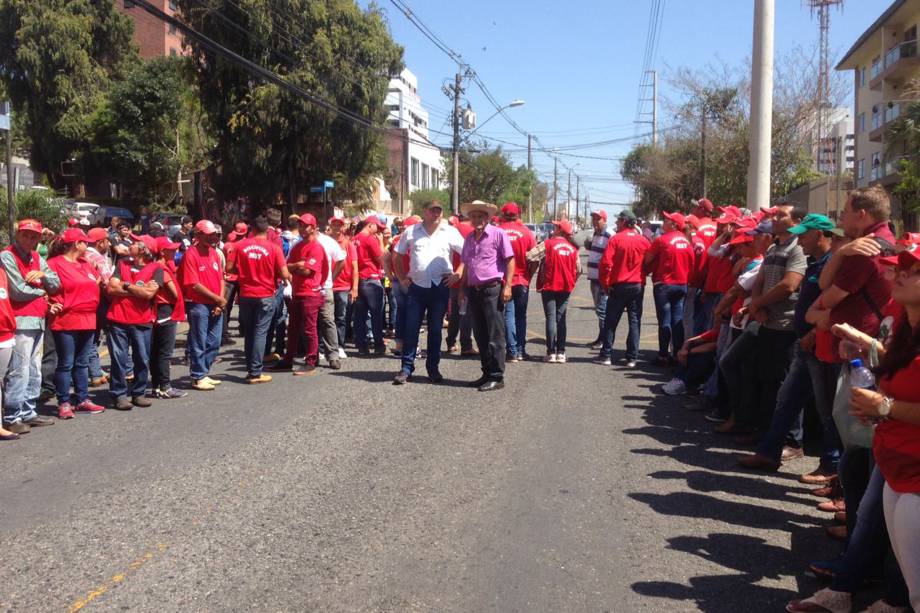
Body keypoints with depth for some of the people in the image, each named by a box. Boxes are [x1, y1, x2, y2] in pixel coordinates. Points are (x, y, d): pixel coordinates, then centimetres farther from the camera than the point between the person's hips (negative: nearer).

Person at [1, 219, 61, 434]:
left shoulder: (37, 259, 16)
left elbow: (56, 285, 14)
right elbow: (18, 291, -15)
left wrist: (44, 275, -5)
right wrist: (40, 291, 1)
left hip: (38, 320, 8)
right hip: (20, 321, -8)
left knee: (34, 371, 13)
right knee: (19, 371, -9)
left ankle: (28, 412, 22)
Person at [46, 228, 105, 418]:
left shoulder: (86, 265, 15)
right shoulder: (55, 263, -8)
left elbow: (96, 285, 30)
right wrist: (50, 305, -20)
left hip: (88, 320, 7)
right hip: (65, 321, -7)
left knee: (82, 363, 13)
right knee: (66, 364, -2)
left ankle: (83, 400, 21)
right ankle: (64, 403, 4)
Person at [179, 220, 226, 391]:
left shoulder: (214, 253, 11)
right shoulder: (190, 254, -11)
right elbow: (194, 285, -15)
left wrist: (220, 302, -2)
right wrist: (218, 299, -11)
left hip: (216, 306, 7)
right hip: (198, 305, -7)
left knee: (214, 343, 12)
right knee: (199, 343, 1)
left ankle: (203, 373, 26)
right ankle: (198, 378, 11)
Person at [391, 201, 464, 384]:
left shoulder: (450, 232, 2)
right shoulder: (411, 231, 5)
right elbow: (397, 255, 13)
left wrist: (458, 274, -3)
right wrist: (401, 278, 7)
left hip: (440, 287, 0)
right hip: (416, 287, 0)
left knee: (435, 330, 9)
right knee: (410, 328, 1)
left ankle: (433, 368, 19)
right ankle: (406, 368, 9)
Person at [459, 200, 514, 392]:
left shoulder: (498, 234, -3)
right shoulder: (469, 239, 17)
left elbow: (510, 260, -6)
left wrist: (507, 286, -13)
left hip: (492, 289, -7)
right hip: (474, 291, 7)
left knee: (495, 336, -5)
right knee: (480, 335, 11)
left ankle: (497, 376, 0)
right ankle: (487, 374, 21)